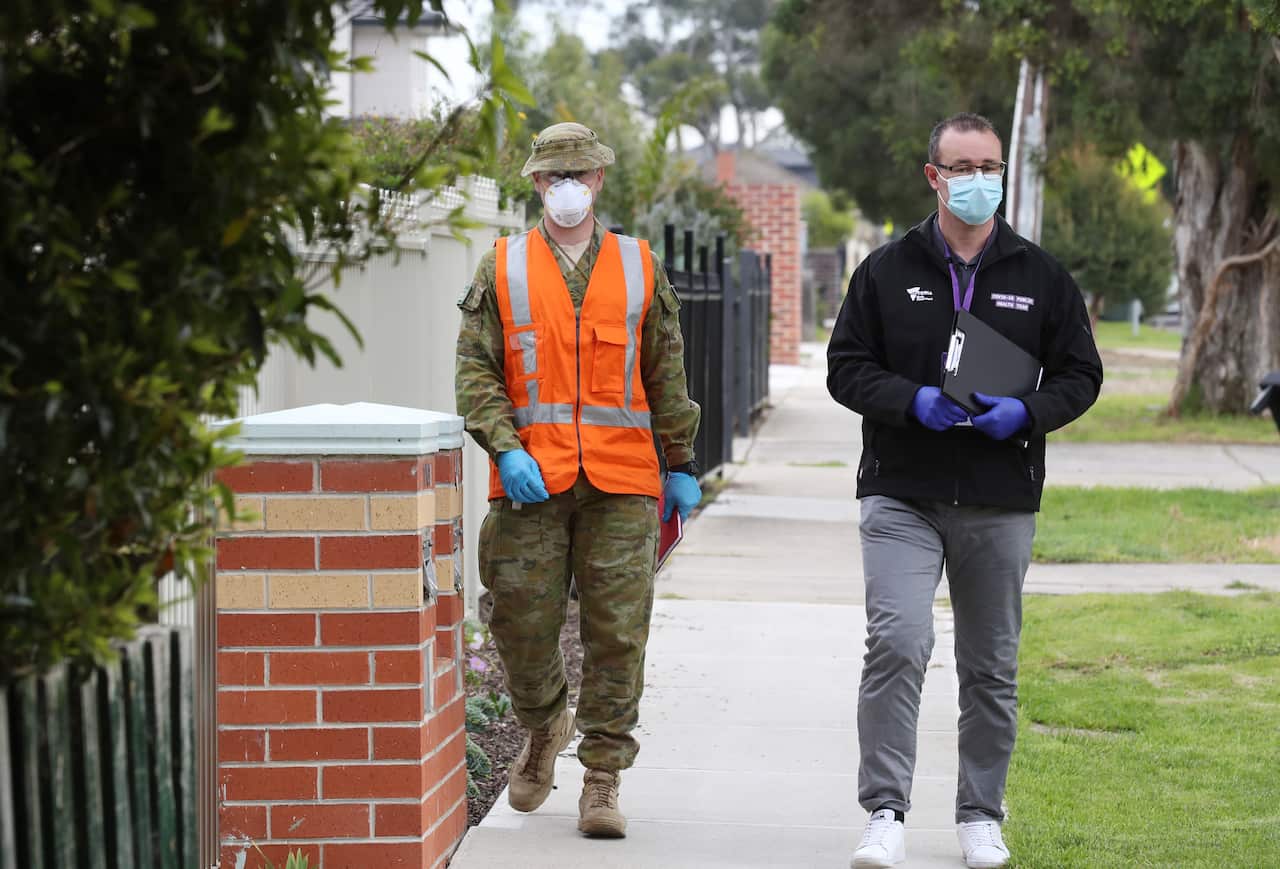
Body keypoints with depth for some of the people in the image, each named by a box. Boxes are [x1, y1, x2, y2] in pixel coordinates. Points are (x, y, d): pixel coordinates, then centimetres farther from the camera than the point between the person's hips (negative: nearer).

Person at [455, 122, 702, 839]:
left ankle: (604, 778, 5)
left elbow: (666, 374, 15)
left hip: (621, 482, 0)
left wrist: (682, 464, 13)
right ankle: (545, 726, 31)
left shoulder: (640, 268, 12)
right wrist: (507, 449, -11)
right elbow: (476, 370, 3)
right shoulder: (502, 269, 8)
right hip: (530, 480, 0)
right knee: (523, 623, 1)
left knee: (617, 630, -3)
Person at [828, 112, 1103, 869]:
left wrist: (1028, 412, -11)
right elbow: (847, 366, 3)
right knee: (897, 643, -18)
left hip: (1001, 504, 2)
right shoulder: (889, 270, 4)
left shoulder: (1042, 277, 7)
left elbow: (1081, 373, 9)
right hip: (903, 498, -2)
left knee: (991, 666, 10)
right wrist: (913, 402, -15)